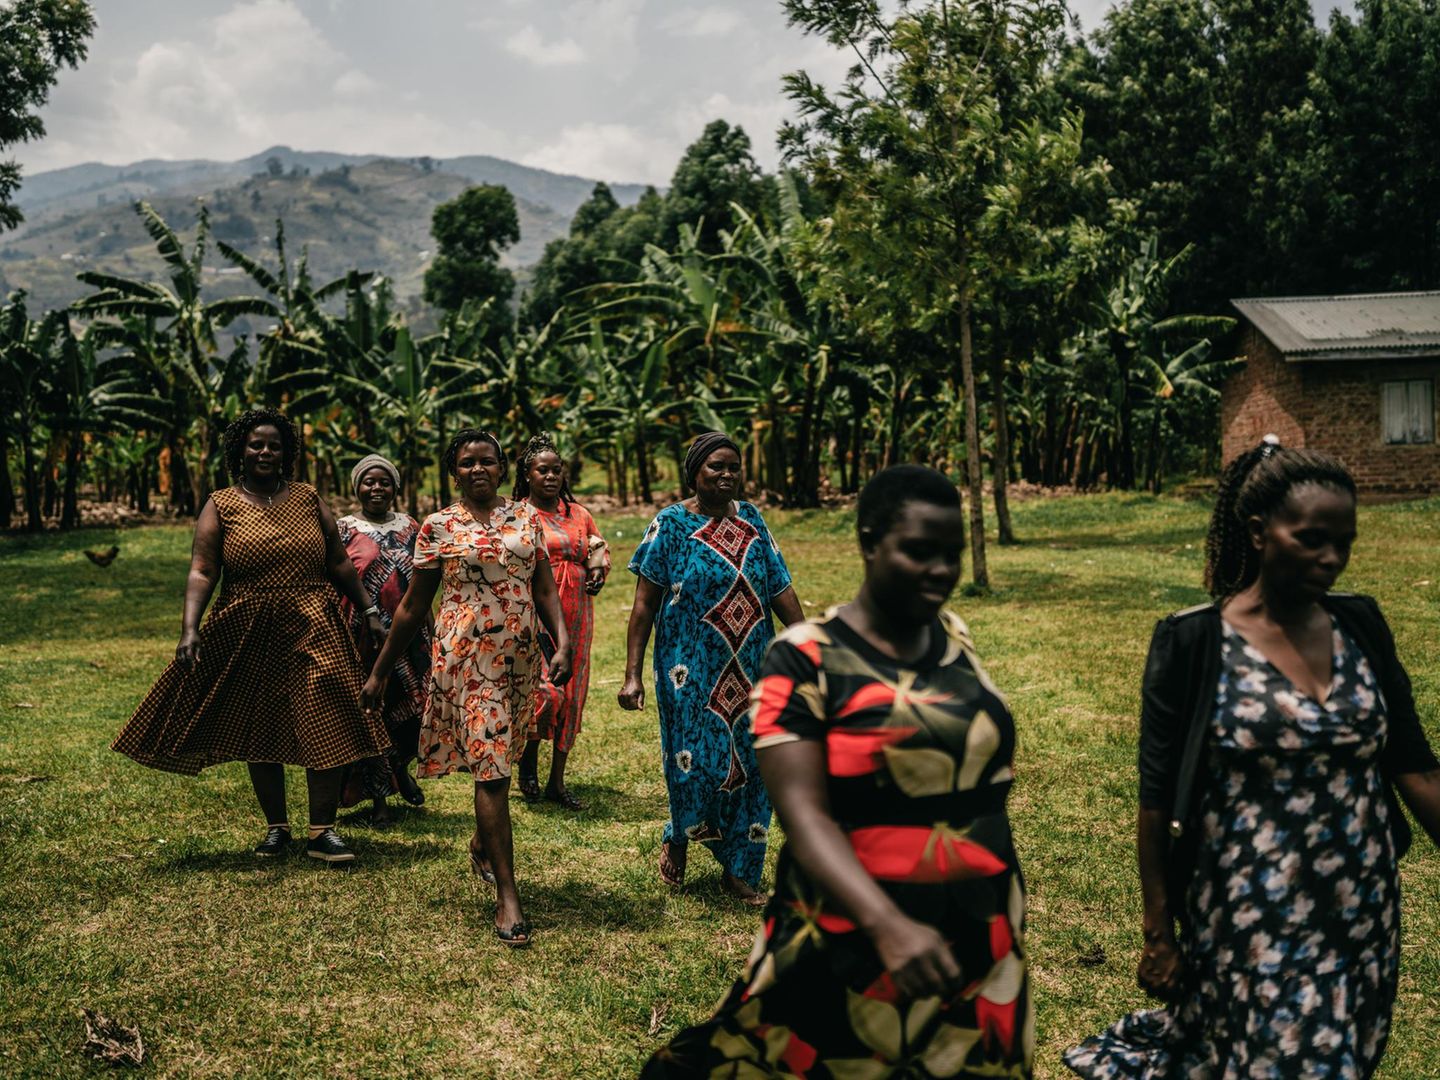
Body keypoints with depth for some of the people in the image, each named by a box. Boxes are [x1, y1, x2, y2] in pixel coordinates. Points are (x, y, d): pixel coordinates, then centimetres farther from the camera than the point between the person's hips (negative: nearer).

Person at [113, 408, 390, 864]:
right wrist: (190, 630, -18)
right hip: (249, 637, 0)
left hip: (313, 633, 1)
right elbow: (202, 572, -5)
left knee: (325, 728, -5)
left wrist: (369, 612, 9)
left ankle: (322, 831, 3)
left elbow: (339, 564, 12)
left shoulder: (308, 499, 8)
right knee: (259, 733, 8)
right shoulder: (221, 506, 2)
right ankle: (276, 827, 23)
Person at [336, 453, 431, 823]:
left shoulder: (409, 528, 9)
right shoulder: (343, 530, -1)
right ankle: (378, 796, 14)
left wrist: (426, 633, 11)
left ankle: (400, 769, 33)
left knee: (413, 707, 4)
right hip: (363, 637, -3)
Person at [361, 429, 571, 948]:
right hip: (466, 658, -4)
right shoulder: (439, 527, -1)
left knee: (495, 761, 18)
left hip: (520, 657, 4)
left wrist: (563, 643, -9)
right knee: (491, 770, -8)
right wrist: (379, 672, 5)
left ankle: (482, 843, 46)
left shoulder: (526, 516, 8)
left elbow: (546, 589, 6)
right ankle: (507, 896, -5)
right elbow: (412, 607, 4)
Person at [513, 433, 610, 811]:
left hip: (576, 617, 5)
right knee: (545, 691, -18)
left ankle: (557, 780, 20)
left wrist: (599, 567, -2)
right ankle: (529, 757, 13)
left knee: (571, 696, 8)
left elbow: (602, 550, 20)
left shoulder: (579, 514, 14)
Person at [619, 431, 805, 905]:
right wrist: (632, 675, -9)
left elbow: (781, 591, 10)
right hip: (692, 671, -4)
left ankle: (740, 870, 20)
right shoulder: (671, 524, -5)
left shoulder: (751, 520, 7)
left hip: (750, 670, 4)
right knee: (697, 764, -5)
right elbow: (644, 604, -5)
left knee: (750, 765, 6)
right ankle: (677, 840, 27)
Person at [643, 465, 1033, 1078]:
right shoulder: (806, 659, -13)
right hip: (856, 951, -5)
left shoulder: (956, 639, 5)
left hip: (983, 939, 6)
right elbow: (804, 816, -21)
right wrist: (887, 924, -35)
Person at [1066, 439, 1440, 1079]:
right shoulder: (1194, 643, -11)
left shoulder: (1361, 627, 2)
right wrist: (1157, 932, -7)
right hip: (1249, 919, -5)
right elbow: (1157, 796, -8)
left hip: (1361, 912, 5)